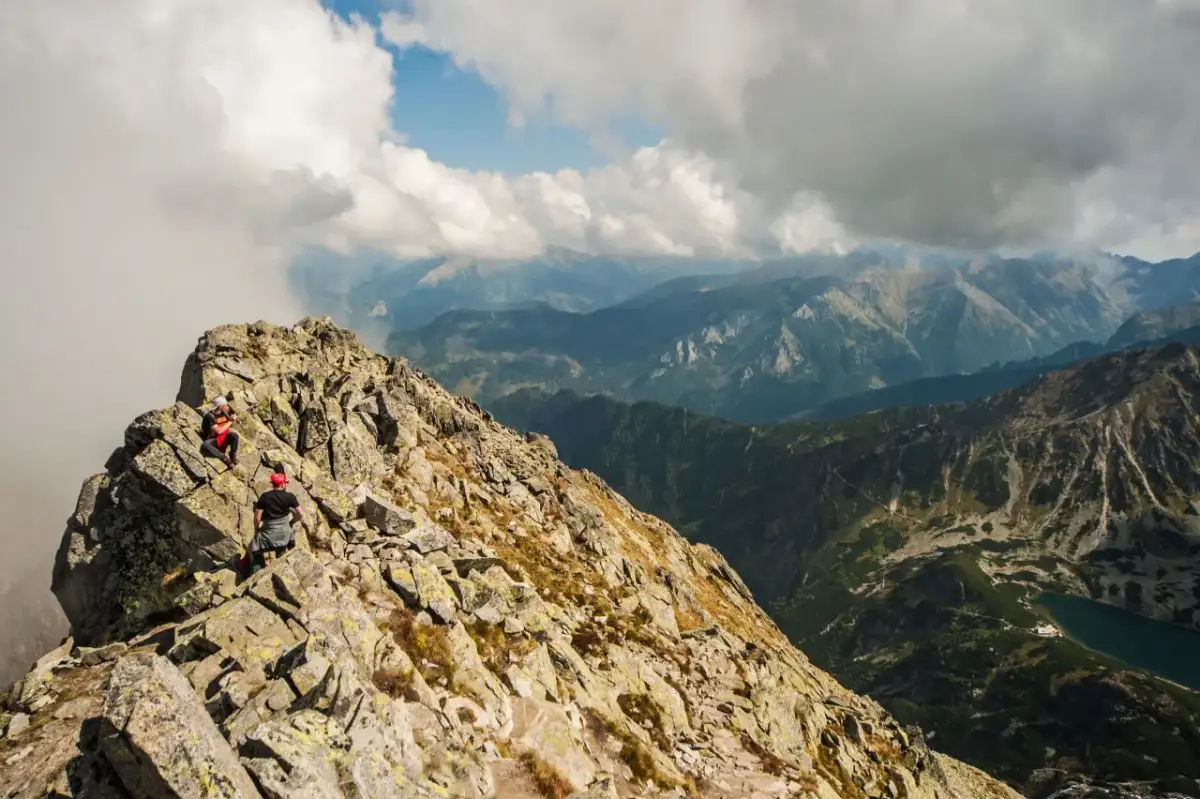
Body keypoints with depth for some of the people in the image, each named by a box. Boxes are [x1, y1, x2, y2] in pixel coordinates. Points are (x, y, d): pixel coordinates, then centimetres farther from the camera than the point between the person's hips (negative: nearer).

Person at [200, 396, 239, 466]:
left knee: (234, 434, -29)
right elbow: (218, 431, -26)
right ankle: (224, 458, -23)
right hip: (213, 440, -4)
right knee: (205, 445, -37)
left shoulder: (224, 412, -1)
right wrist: (230, 422, -20)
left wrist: (233, 419, -7)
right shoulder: (209, 416, -20)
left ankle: (233, 454, -7)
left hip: (224, 437, 4)